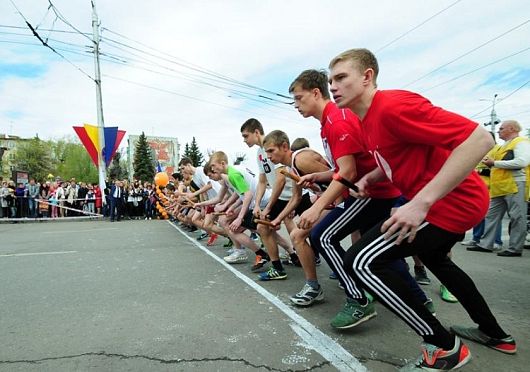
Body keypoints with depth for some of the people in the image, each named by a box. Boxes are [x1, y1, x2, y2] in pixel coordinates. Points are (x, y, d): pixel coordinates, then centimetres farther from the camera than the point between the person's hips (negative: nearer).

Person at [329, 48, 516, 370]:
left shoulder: (393, 105, -22)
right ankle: (495, 334, 49)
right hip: (449, 201, 11)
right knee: (433, 257, 33)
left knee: (360, 261, -15)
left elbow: (479, 138, -27)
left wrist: (422, 201, -32)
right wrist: (371, 177, 4)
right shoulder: (367, 121, 9)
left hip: (453, 201, -11)